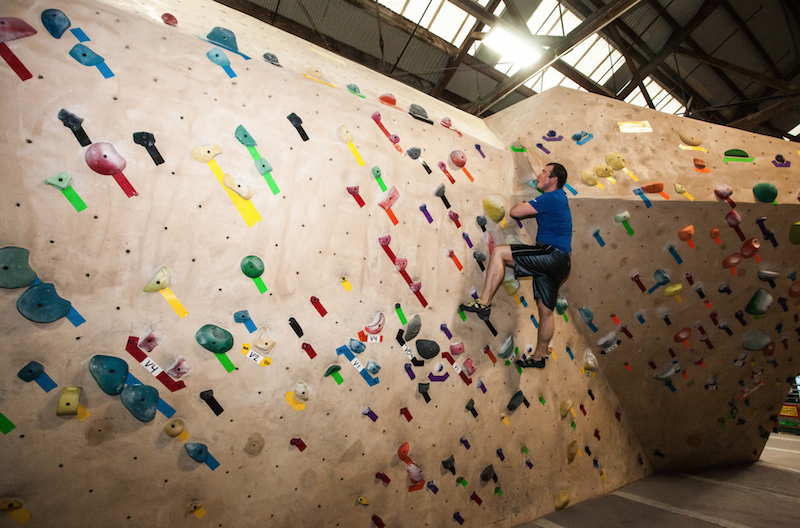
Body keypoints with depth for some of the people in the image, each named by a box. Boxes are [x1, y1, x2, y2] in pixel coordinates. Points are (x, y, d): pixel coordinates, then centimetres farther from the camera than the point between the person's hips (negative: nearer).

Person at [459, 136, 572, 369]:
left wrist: (524, 202, 7)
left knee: (498, 253, -19)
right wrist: (528, 147, 42)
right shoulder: (557, 195, 17)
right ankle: (539, 357, 24)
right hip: (557, 261, 10)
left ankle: (484, 303, -19)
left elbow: (515, 211, -15)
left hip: (551, 254, -10)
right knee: (546, 310, 14)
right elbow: (538, 167, 31)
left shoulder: (551, 198, -10)